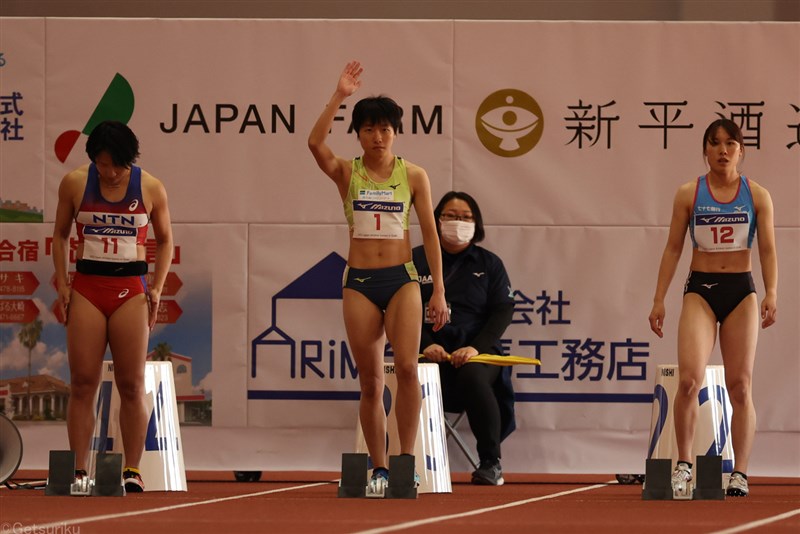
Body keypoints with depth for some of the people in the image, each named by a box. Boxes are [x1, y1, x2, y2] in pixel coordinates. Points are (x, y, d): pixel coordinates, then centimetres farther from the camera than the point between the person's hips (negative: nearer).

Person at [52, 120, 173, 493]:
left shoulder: (150, 189, 0)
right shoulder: (75, 183, 1)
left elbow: (164, 240, 12)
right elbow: (60, 234, 12)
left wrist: (157, 288, 1)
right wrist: (61, 283, 2)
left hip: (131, 290, 0)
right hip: (86, 287, 0)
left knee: (132, 385, -1)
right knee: (82, 383, -2)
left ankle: (132, 471, 3)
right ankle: (78, 472, 0)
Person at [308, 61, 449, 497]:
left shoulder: (413, 176, 5)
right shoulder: (347, 173, 4)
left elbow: (430, 234, 5)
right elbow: (315, 142, -15)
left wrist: (439, 289, -1)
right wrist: (340, 95, -20)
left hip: (402, 279, -1)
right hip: (360, 281, 1)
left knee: (406, 366, -18)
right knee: (369, 381, 2)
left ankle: (406, 460, -9)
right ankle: (379, 470, 8)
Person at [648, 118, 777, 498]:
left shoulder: (757, 196, 5)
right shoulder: (688, 195, 4)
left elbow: (768, 250, 2)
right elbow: (673, 248, 6)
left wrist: (771, 293, -13)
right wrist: (659, 299, 0)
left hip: (741, 291, 1)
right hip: (700, 289, -1)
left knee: (740, 385, 0)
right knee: (689, 378, -17)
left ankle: (740, 474, 4)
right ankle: (683, 464, -7)